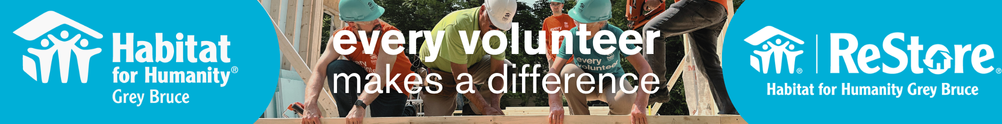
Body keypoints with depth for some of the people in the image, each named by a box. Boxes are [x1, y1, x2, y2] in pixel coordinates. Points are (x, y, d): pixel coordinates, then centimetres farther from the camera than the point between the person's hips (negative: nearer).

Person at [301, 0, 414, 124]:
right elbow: (319, 70, -30)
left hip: (393, 85, -3)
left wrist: (360, 105, -56)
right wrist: (311, 104, -48)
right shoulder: (340, 38, -21)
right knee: (336, 68, -25)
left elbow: (381, 76, -41)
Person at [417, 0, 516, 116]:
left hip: (469, 65, 5)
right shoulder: (457, 26, -38)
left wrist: (495, 105, -31)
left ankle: (474, 110, -3)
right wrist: (486, 108, -40)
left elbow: (497, 70, -16)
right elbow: (460, 77, -37)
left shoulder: (498, 28, -20)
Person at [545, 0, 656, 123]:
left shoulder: (615, 34, -23)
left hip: (611, 82, -1)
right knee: (569, 71, -32)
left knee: (625, 101, -35)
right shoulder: (573, 35, -21)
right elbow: (553, 71, -25)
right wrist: (555, 103, -44)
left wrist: (640, 104, -42)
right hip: (584, 85, 1)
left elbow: (645, 68, -27)